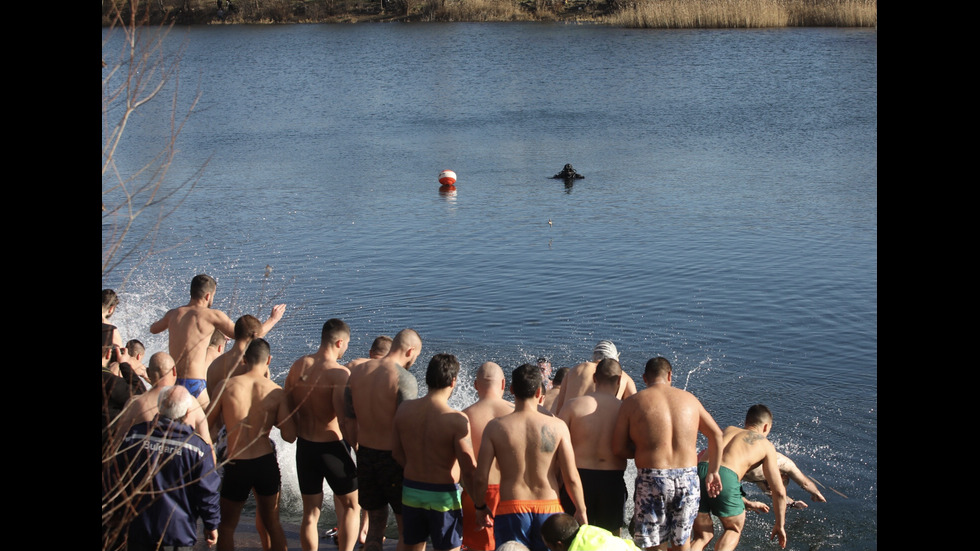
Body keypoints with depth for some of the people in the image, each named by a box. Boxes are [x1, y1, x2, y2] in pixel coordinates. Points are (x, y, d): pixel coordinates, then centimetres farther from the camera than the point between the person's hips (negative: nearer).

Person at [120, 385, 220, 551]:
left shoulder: (135, 435, -5)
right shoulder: (197, 446, -14)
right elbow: (207, 491, -9)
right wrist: (211, 525, 5)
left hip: (139, 529, 3)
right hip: (179, 531, -3)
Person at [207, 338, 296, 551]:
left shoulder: (226, 385, -7)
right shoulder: (276, 392, -5)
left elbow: (209, 423, 4)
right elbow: (290, 436, -6)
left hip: (237, 465, -1)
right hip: (267, 462, 1)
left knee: (226, 527, 16)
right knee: (273, 525, 18)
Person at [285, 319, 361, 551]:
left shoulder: (297, 366, 1)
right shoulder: (339, 373, -18)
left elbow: (287, 406, 8)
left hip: (304, 445, 5)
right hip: (332, 446, -5)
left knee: (310, 512, 15)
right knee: (351, 505, 14)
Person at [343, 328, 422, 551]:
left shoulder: (357, 372, 4)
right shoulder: (404, 379, -16)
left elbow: (349, 426, 9)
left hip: (365, 456, 6)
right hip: (394, 458, -6)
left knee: (375, 525, 18)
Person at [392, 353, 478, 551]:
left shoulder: (404, 409, -4)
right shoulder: (457, 420, -20)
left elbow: (397, 453, 6)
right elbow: (469, 470, -19)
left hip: (411, 491, 5)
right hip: (443, 496, -5)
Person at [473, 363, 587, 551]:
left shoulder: (495, 427, -5)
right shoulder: (557, 426, -6)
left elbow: (480, 478, -4)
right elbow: (571, 477, -6)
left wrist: (481, 507, 13)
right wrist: (581, 510, 8)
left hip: (510, 510, 0)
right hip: (548, 509, 0)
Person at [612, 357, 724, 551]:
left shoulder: (632, 402, 0)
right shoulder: (689, 398, 10)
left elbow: (618, 449, -3)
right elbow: (716, 434, 14)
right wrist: (713, 472, 20)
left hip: (652, 479, -3)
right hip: (689, 480, 3)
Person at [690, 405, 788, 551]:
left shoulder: (728, 430, 35)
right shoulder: (766, 445, 24)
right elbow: (779, 491, 20)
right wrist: (780, 525, 32)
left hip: (696, 472, 4)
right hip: (725, 477, -4)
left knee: (703, 536, 21)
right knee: (734, 529, 25)